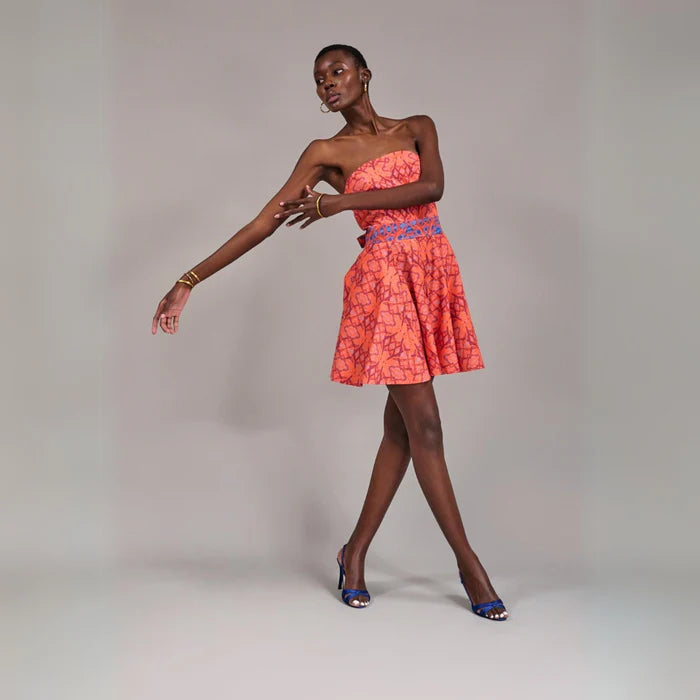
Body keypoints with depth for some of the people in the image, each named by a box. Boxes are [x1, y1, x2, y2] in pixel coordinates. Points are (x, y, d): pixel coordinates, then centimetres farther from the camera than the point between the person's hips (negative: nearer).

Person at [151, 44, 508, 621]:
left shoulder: (418, 128, 12)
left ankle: (356, 551, 18)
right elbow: (265, 223, -1)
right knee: (424, 426, -6)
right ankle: (468, 562, 3)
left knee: (401, 426, 6)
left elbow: (432, 187, -8)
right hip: (385, 281, -4)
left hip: (434, 274, 4)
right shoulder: (327, 152, 4)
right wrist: (189, 282, -8)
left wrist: (345, 201, -15)